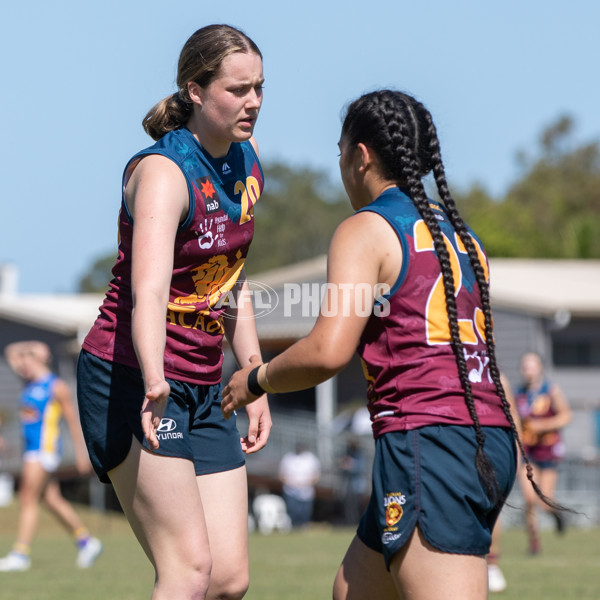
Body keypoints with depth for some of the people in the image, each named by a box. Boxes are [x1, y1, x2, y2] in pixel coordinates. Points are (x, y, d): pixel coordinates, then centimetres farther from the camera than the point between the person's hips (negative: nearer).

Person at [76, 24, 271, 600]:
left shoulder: (246, 162, 7)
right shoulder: (163, 171, -18)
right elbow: (149, 291, -34)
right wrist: (154, 383, -50)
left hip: (202, 390, 8)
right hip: (131, 382, -8)